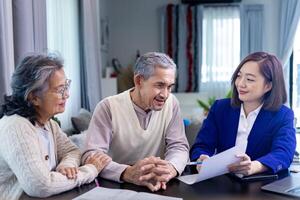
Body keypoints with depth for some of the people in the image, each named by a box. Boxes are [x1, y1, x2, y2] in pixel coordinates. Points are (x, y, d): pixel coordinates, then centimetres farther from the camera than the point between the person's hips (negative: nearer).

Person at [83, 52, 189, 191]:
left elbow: (179, 146, -3)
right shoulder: (108, 107, -12)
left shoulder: (171, 103, -1)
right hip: (115, 187, -3)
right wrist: (128, 173, -36)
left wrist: (171, 168, -27)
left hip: (157, 187, 3)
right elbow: (92, 156, -18)